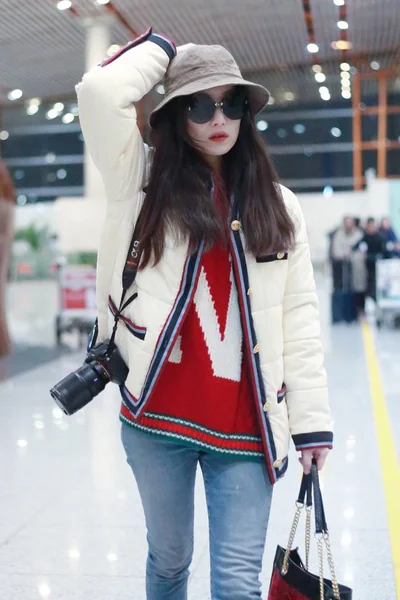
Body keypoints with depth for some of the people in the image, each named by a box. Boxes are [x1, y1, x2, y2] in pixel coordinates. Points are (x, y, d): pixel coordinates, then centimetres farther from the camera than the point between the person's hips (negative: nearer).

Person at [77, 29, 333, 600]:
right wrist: (160, 51, 5)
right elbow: (100, 93, -11)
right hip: (157, 417, 0)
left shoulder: (278, 205, 8)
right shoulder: (145, 182, 5)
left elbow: (299, 318, 5)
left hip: (244, 425, 1)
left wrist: (312, 420, 1)